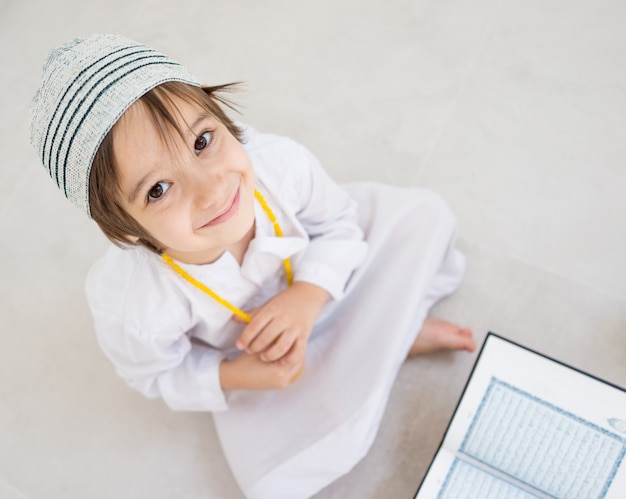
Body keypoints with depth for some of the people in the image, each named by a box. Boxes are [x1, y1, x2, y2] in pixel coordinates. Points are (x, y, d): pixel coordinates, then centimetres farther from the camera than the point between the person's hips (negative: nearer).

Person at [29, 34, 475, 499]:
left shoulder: (280, 161, -36)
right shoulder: (131, 308, -38)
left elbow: (337, 223, -14)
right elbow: (157, 375, -14)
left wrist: (308, 294, -31)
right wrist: (232, 378, -28)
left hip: (321, 279, 2)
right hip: (247, 353, -1)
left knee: (426, 212, -2)